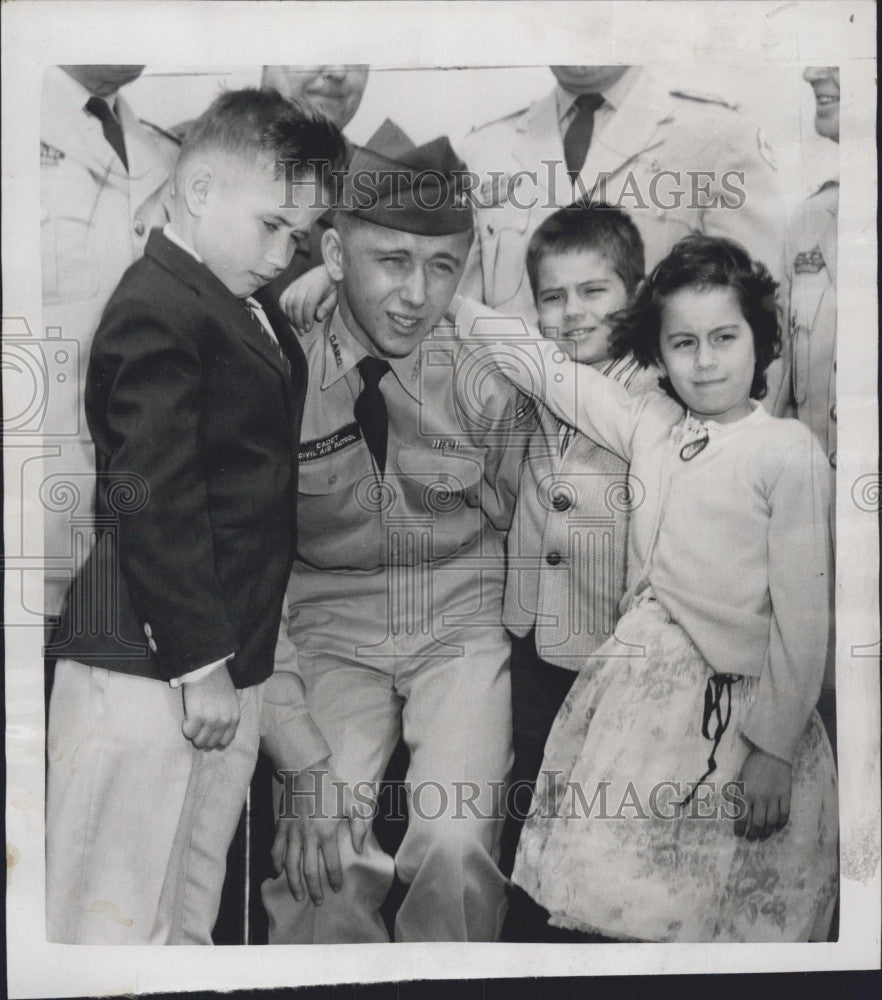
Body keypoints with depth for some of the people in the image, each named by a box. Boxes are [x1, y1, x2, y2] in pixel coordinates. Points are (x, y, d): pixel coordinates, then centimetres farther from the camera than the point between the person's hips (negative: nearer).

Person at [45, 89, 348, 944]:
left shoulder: (251, 315, 13)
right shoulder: (156, 312, -14)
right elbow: (152, 503, -20)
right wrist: (199, 663, -17)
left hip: (226, 661, 9)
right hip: (151, 671, -9)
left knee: (189, 912, 19)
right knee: (120, 914, 5)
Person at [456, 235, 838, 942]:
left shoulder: (790, 451, -8)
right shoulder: (650, 425, 5)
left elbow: (802, 611, -10)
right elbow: (548, 369, 9)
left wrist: (773, 750, -11)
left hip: (736, 709, -4)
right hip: (637, 688, 4)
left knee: (709, 911, 5)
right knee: (616, 898, 9)